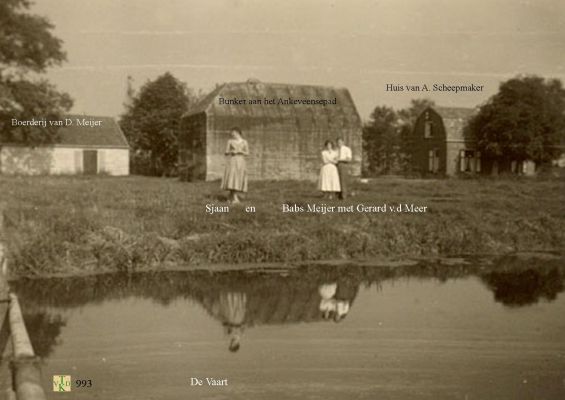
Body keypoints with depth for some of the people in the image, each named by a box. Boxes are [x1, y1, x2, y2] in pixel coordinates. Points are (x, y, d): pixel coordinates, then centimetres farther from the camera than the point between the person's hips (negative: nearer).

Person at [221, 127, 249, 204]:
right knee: (232, 179, -14)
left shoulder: (244, 142, 6)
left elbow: (247, 153, 7)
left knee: (238, 180, -2)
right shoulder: (230, 141, 6)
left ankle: (231, 197, 7)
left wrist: (241, 152, -10)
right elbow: (226, 153, 7)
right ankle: (235, 198, -13)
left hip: (240, 162, 1)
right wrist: (231, 152, -13)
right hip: (231, 162, -1)